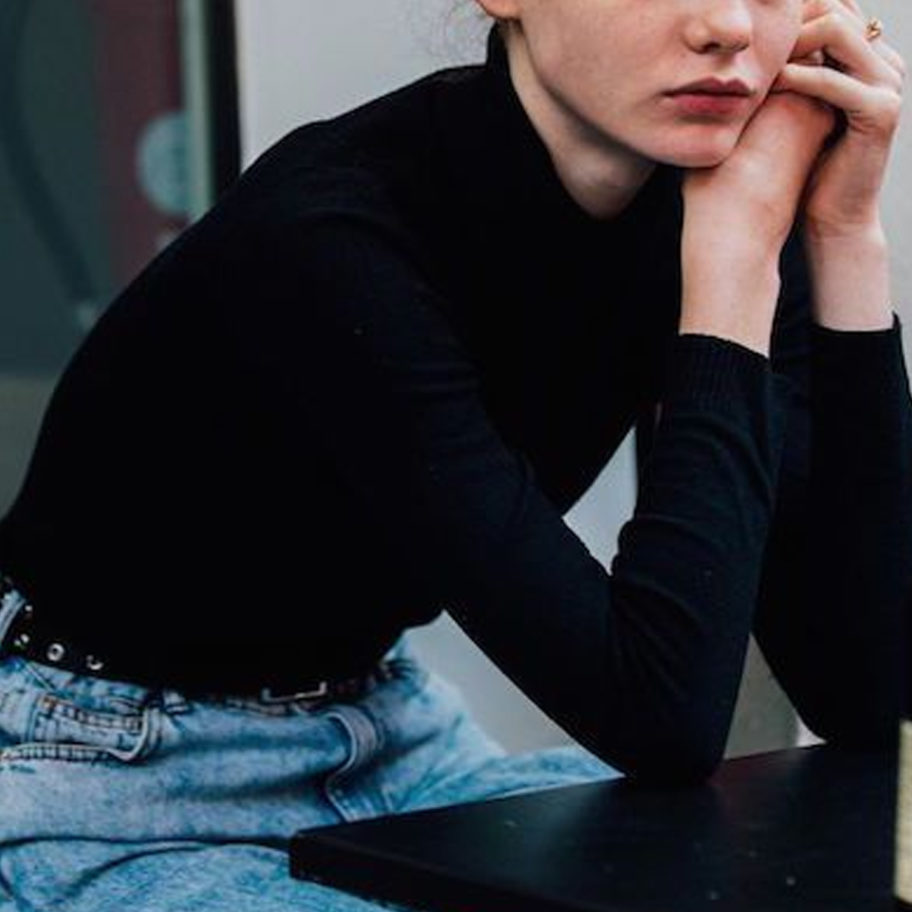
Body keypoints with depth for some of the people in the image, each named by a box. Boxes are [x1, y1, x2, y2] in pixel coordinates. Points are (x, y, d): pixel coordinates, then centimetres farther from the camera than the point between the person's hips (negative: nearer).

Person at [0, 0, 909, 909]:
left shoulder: (699, 209, -10)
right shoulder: (328, 235, -28)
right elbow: (660, 713, -31)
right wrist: (739, 259, -27)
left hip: (390, 751, 6)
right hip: (108, 812, -6)